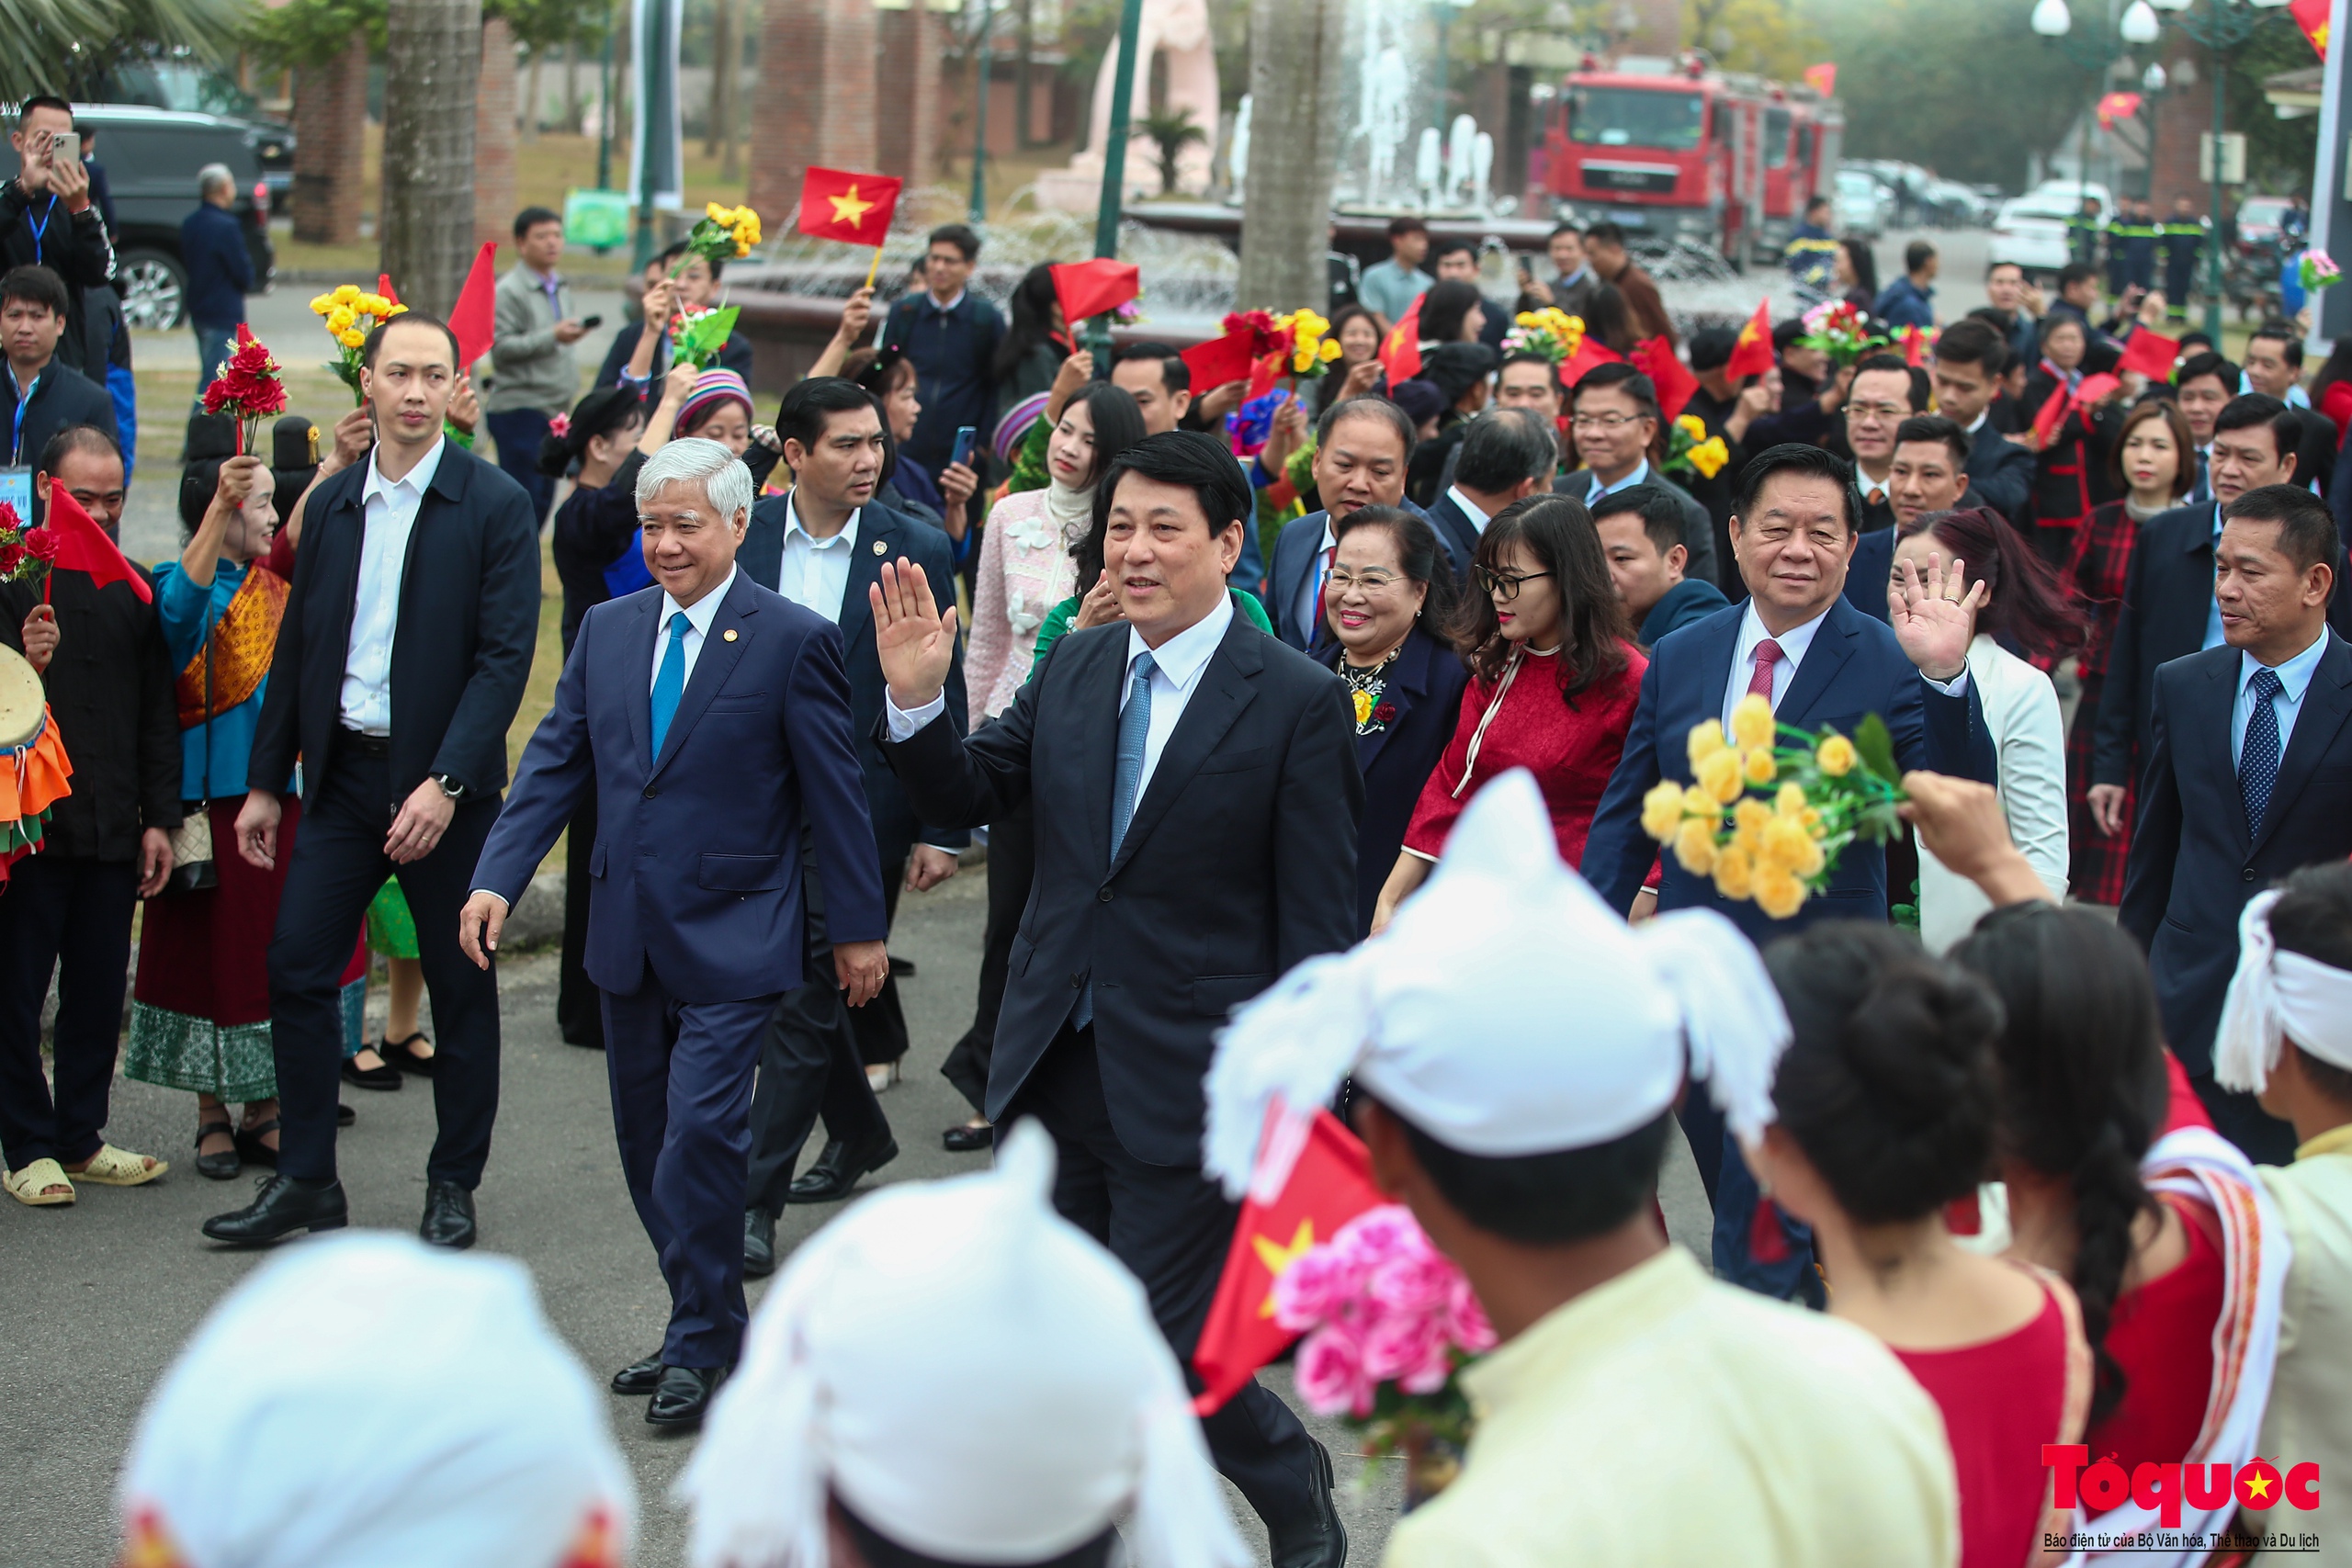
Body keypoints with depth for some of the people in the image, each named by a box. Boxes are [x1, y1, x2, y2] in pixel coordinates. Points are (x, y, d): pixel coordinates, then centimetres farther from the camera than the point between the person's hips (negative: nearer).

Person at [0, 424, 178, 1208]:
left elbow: (157, 714, 15)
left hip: (112, 829, 5)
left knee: (100, 988, 8)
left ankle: (80, 1138, 19)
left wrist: (159, 817, 10)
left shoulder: (131, 590, 12)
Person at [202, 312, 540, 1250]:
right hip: (344, 771, 4)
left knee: (460, 987, 5)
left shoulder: (495, 506, -7)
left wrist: (445, 783, -21)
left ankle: (453, 1187, 18)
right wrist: (265, 781, 12)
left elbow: (505, 656, -12)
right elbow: (298, 646, 14)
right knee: (296, 968, 0)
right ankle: (306, 1180, 11)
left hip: (444, 784, -4)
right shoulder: (331, 505, 9)